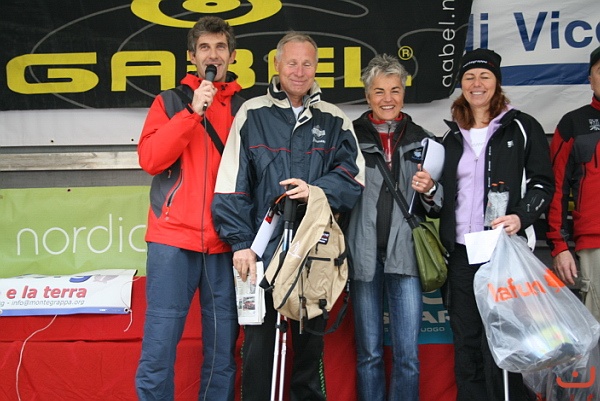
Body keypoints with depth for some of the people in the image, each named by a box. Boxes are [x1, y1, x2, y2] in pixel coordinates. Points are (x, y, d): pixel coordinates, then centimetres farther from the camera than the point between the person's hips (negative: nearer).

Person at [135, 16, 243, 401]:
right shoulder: (170, 102, 10)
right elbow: (150, 159, -4)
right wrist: (193, 112, -11)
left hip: (225, 242, 2)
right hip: (174, 238, -1)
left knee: (223, 352, 6)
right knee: (158, 351, -4)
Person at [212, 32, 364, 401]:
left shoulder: (334, 120, 11)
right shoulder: (252, 114, 4)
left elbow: (353, 177, 4)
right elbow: (232, 184, -1)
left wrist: (317, 190, -15)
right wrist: (241, 243, -8)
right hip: (262, 249, -2)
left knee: (311, 342, 10)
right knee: (259, 344, 1)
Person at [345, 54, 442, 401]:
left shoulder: (422, 139, 10)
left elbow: (438, 202, 14)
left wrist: (429, 190, -7)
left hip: (405, 254, 1)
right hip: (365, 255, -1)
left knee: (408, 355, 0)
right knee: (369, 352, 8)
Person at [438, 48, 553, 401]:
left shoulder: (521, 127, 2)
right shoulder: (453, 136, 16)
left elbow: (543, 183, -3)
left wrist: (521, 217, -19)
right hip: (462, 252, 5)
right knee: (466, 342, 8)